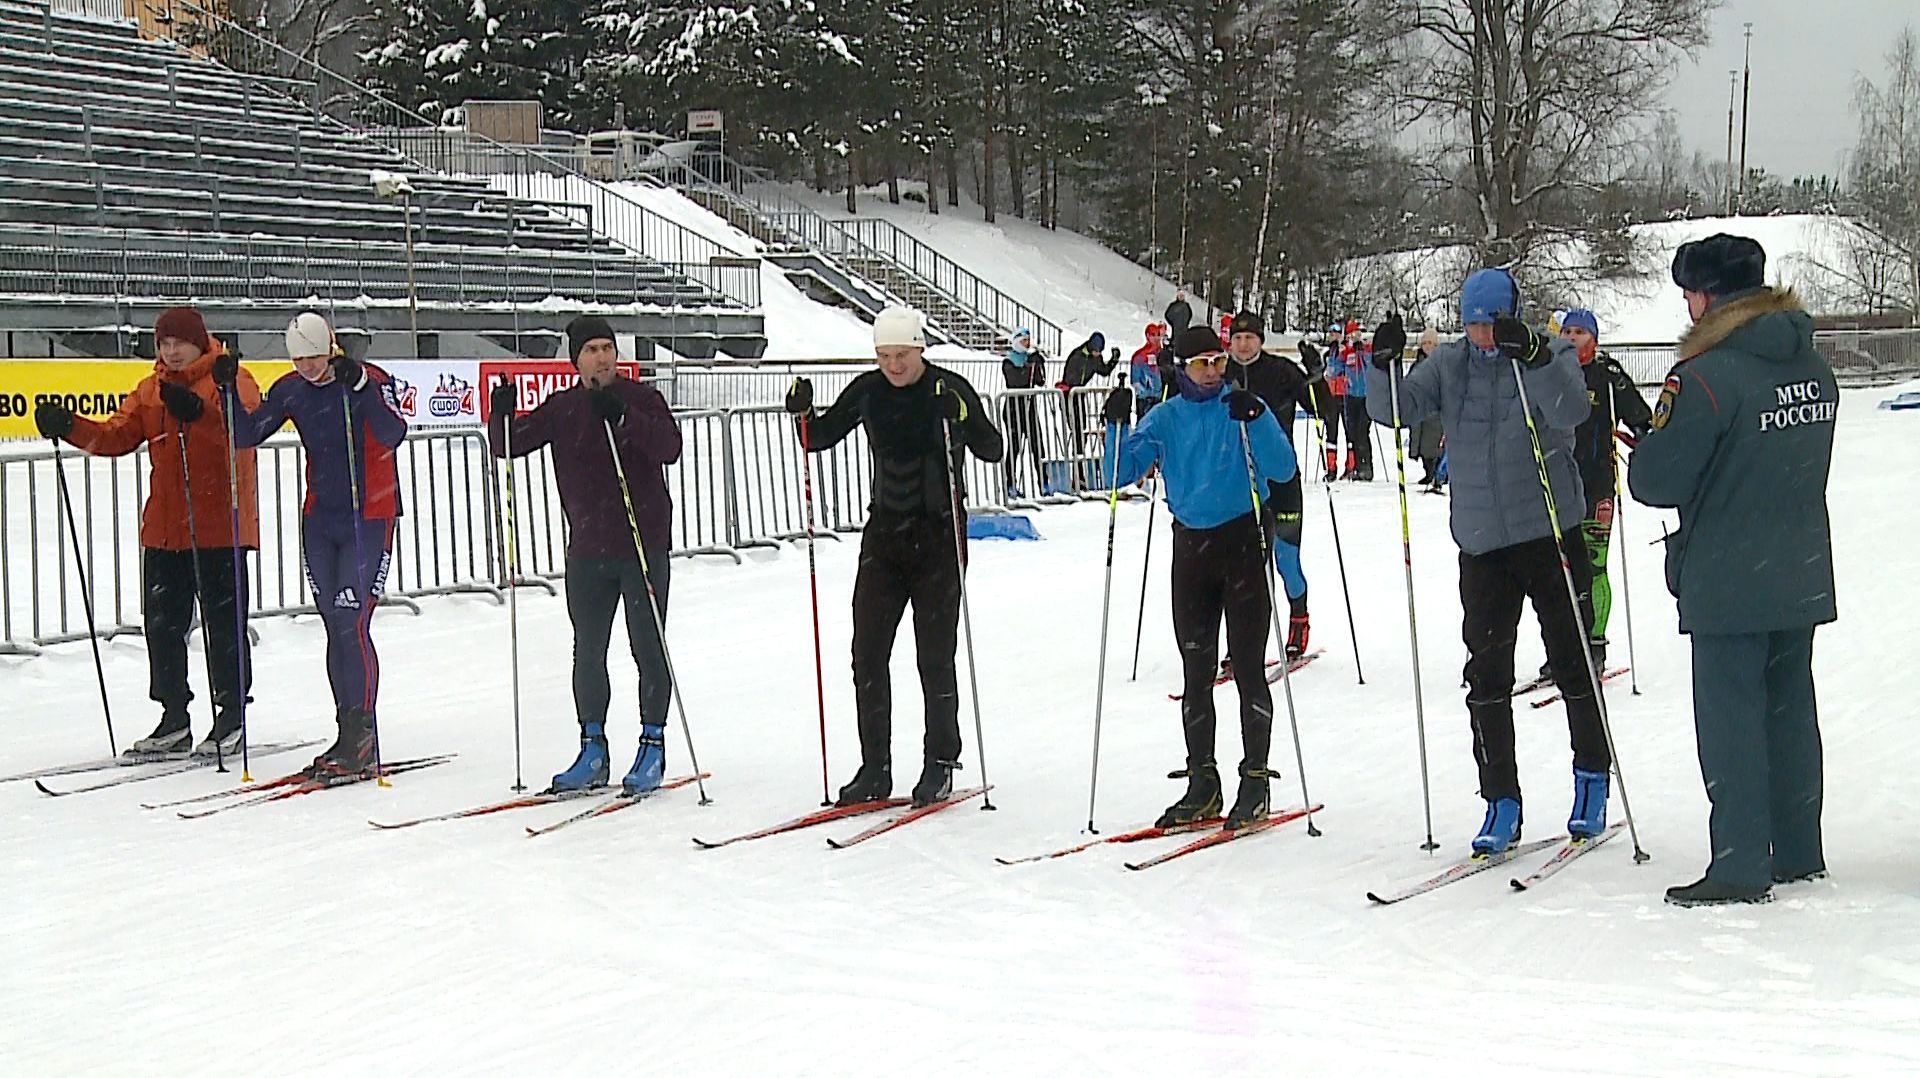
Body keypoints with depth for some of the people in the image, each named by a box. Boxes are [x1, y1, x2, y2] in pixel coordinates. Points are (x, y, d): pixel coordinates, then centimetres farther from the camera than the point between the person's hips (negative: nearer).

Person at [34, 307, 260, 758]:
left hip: (220, 525, -6)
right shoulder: (150, 390, 15)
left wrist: (197, 411, -40)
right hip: (163, 529, 7)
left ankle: (232, 716, 10)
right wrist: (69, 428, -8)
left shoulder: (231, 380, -5)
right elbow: (117, 436, 8)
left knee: (224, 624, 0)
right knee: (162, 623, 9)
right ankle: (174, 720, 19)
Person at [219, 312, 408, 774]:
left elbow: (393, 435, -27)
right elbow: (247, 434, 4)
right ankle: (350, 735, 14)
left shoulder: (371, 380, -12)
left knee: (352, 624, -12)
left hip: (369, 519, -6)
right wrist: (228, 390, -10)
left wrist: (359, 386, -37)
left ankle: (361, 732, -5)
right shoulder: (291, 390, 4)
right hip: (319, 520, 6)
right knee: (335, 628, 8)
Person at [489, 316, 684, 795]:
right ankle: (593, 750, 15)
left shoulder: (642, 398, 0)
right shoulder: (562, 409, 8)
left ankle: (652, 746, 9)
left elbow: (669, 447, -16)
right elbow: (508, 445, 5)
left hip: (644, 545, -3)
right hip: (587, 551, 3)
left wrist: (621, 417, -26)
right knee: (587, 652, 6)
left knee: (648, 648, 0)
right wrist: (502, 416, -15)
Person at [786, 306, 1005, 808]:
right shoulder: (868, 391, 2)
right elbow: (821, 437, 10)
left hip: (940, 535, -4)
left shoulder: (950, 389, -9)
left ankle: (940, 764, 13)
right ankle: (875, 769, 10)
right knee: (868, 653, 2)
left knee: (935, 655, 0)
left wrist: (963, 419, -31)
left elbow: (993, 450, -13)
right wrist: (803, 413, -10)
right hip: (885, 534, 4)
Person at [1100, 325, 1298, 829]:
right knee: (1195, 671, 6)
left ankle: (1255, 779, 3)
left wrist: (1256, 420, -23)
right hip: (1191, 546, 3)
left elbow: (1283, 470, -10)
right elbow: (1123, 472, 3)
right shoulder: (1164, 419, 8)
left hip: (1242, 541, -3)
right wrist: (1116, 426, -13)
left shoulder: (1244, 408, 0)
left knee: (1247, 666, -3)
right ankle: (1202, 783, 13)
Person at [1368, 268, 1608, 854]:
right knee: (1486, 673, 3)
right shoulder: (1450, 363, 5)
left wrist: (1533, 354, -35)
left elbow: (1571, 410, -22)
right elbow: (1393, 410, -1)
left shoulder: (1552, 354, -4)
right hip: (1482, 542, 3)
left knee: (1572, 661, 5)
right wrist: (1385, 368, -20)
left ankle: (1592, 780, 24)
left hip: (1550, 534, -3)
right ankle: (1501, 803, 10)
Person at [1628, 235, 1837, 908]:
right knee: (1789, 710, 15)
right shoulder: (1813, 367, 7)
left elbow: (1656, 482, -17)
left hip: (1729, 586, -7)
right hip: (1802, 577, 8)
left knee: (1731, 719, 0)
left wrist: (1648, 451, 4)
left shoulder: (1707, 375, -18)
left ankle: (1742, 866, 3)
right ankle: (1798, 854, 23)